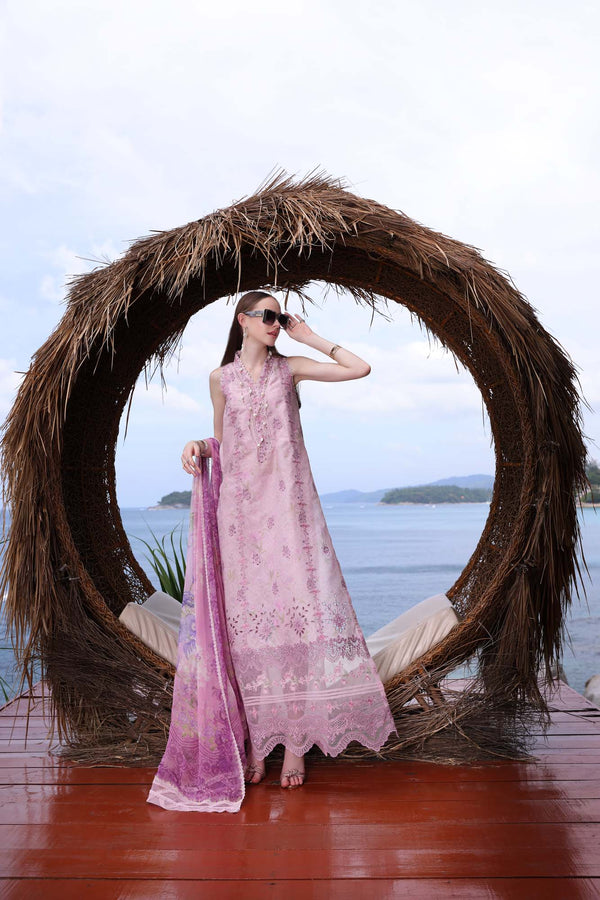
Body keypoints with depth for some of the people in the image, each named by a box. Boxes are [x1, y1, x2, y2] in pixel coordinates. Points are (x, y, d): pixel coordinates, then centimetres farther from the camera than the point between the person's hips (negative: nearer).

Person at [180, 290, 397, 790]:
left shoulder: (290, 368, 9)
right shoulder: (221, 378, 12)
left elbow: (361, 368, 4)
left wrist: (309, 336, 7)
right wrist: (198, 445, -2)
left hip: (288, 503, -1)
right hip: (240, 504, 1)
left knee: (298, 603, -9)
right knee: (248, 615, -1)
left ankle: (297, 740, -2)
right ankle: (257, 740, 7)